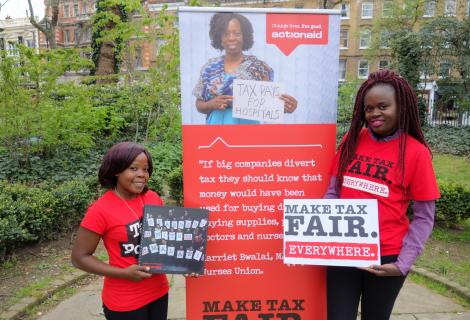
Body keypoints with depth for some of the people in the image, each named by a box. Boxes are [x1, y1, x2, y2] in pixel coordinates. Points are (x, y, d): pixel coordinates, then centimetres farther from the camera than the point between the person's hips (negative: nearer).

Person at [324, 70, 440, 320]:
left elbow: (424, 217, -4)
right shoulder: (352, 139, 1)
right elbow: (333, 192, 6)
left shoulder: (416, 152, -8)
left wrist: (403, 263, -11)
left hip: (386, 257, -1)